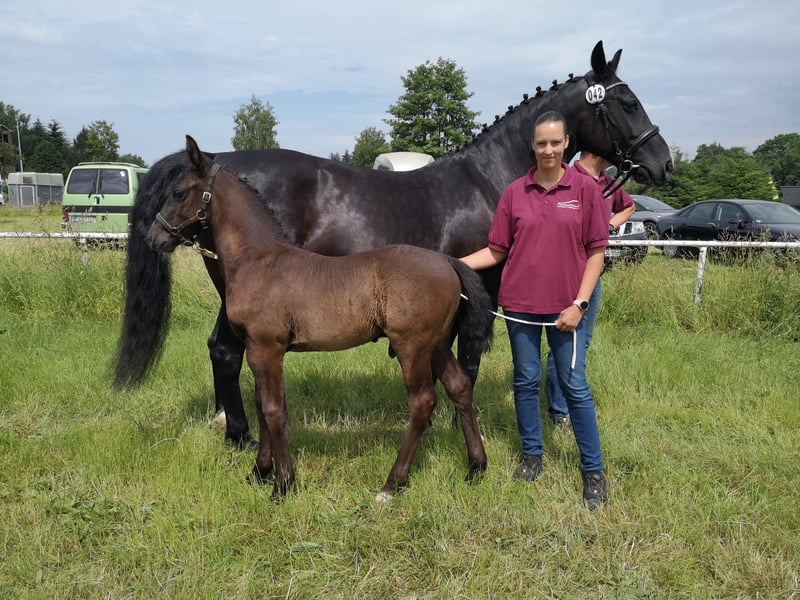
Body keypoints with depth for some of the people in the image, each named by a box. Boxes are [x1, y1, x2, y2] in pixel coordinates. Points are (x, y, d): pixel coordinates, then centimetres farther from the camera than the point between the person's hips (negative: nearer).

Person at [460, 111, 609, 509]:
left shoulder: (585, 189, -2)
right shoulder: (515, 192, 2)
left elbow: (596, 252, -2)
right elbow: (497, 250, 6)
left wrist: (579, 303, -9)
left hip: (564, 306, -2)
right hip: (519, 303, 2)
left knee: (575, 386, 2)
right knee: (526, 381, 12)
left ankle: (593, 472, 15)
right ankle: (532, 456, 30)